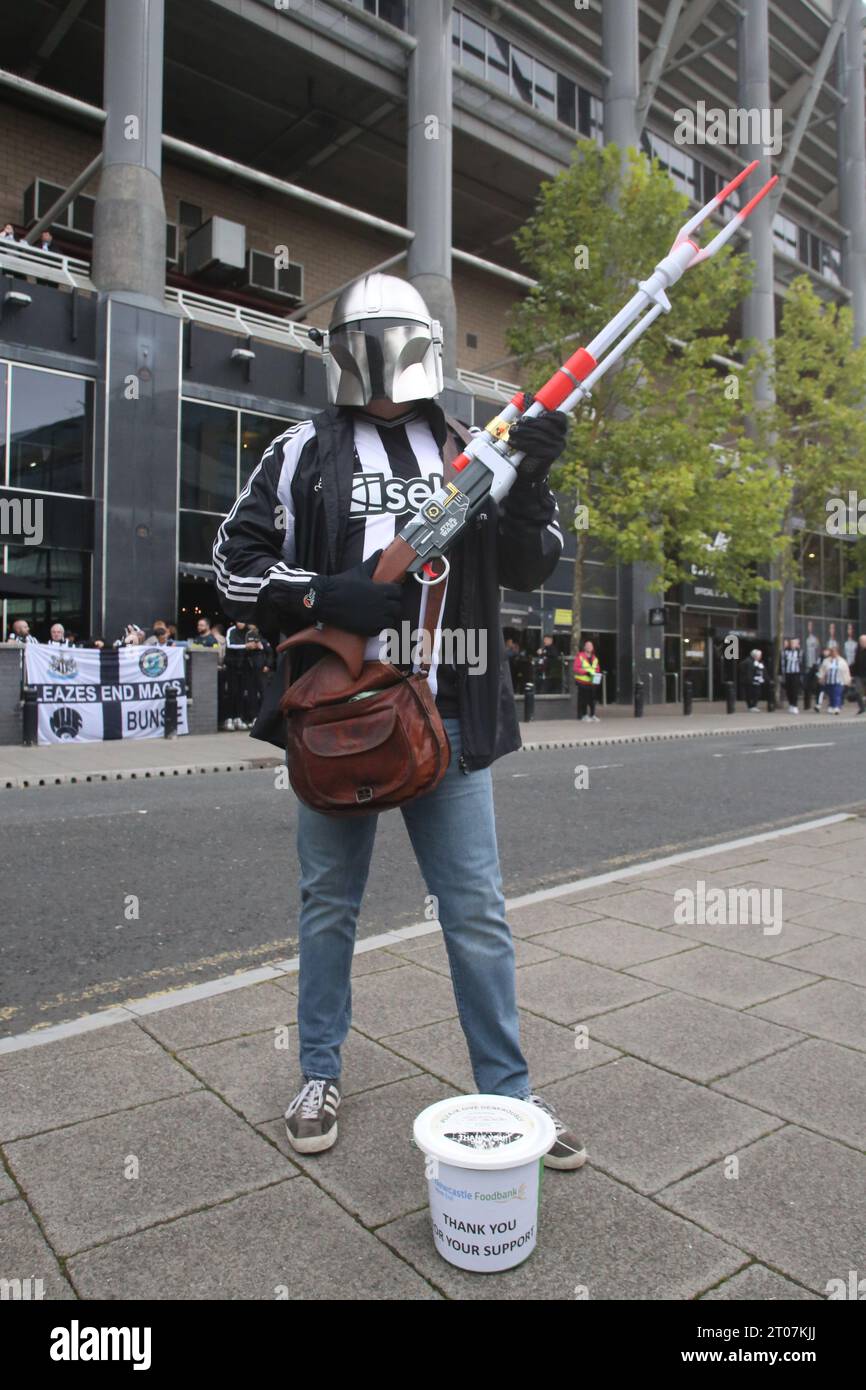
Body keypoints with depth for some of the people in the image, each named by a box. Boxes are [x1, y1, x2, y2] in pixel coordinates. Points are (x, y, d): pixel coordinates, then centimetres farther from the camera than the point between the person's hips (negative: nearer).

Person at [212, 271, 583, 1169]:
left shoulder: (467, 452, 10)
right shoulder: (305, 451, 5)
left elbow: (528, 570, 6)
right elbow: (234, 562, 3)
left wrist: (530, 484, -12)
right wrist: (321, 596, -14)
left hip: (448, 718, 1)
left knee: (478, 911, 6)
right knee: (329, 903, 13)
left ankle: (508, 1093, 22)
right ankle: (320, 1076, 33)